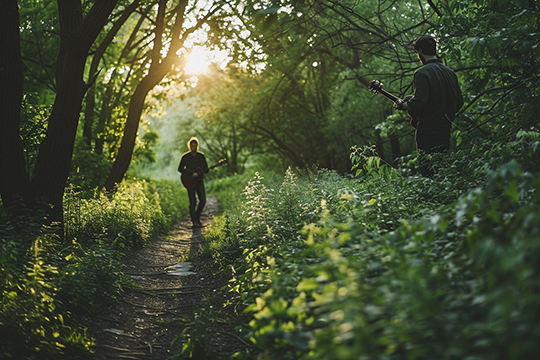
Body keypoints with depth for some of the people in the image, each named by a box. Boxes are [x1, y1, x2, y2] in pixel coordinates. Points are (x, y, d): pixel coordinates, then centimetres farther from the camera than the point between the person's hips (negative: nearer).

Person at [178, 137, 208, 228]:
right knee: (193, 202, -6)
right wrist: (191, 174, -17)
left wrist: (198, 173, -14)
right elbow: (180, 169, -7)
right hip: (190, 182, -3)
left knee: (203, 200, -2)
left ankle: (197, 218, 18)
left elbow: (206, 169, 7)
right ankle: (194, 221, 3)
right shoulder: (185, 156, -1)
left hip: (199, 180, 3)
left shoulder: (201, 156, 7)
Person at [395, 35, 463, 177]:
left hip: (427, 129, -7)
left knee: (426, 168, -1)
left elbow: (420, 101, -22)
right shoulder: (450, 72, 11)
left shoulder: (422, 73, -13)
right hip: (445, 128, 7)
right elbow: (459, 101, 14)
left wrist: (402, 105, -5)